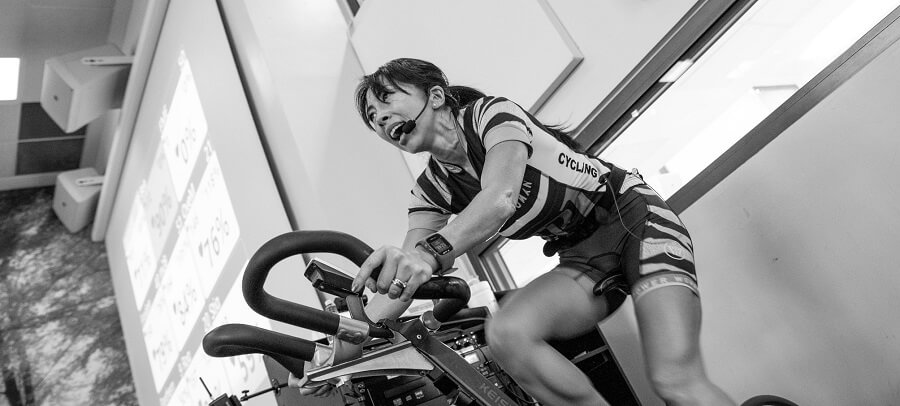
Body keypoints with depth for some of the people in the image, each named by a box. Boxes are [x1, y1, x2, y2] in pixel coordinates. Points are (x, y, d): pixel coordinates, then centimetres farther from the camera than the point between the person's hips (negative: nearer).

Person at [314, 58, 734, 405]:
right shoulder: (431, 190, 2)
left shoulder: (491, 113, -14)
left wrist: (432, 251, -51)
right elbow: (399, 280, -6)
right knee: (506, 332, -26)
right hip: (585, 255, 5)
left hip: (633, 216, -5)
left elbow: (501, 197, -34)